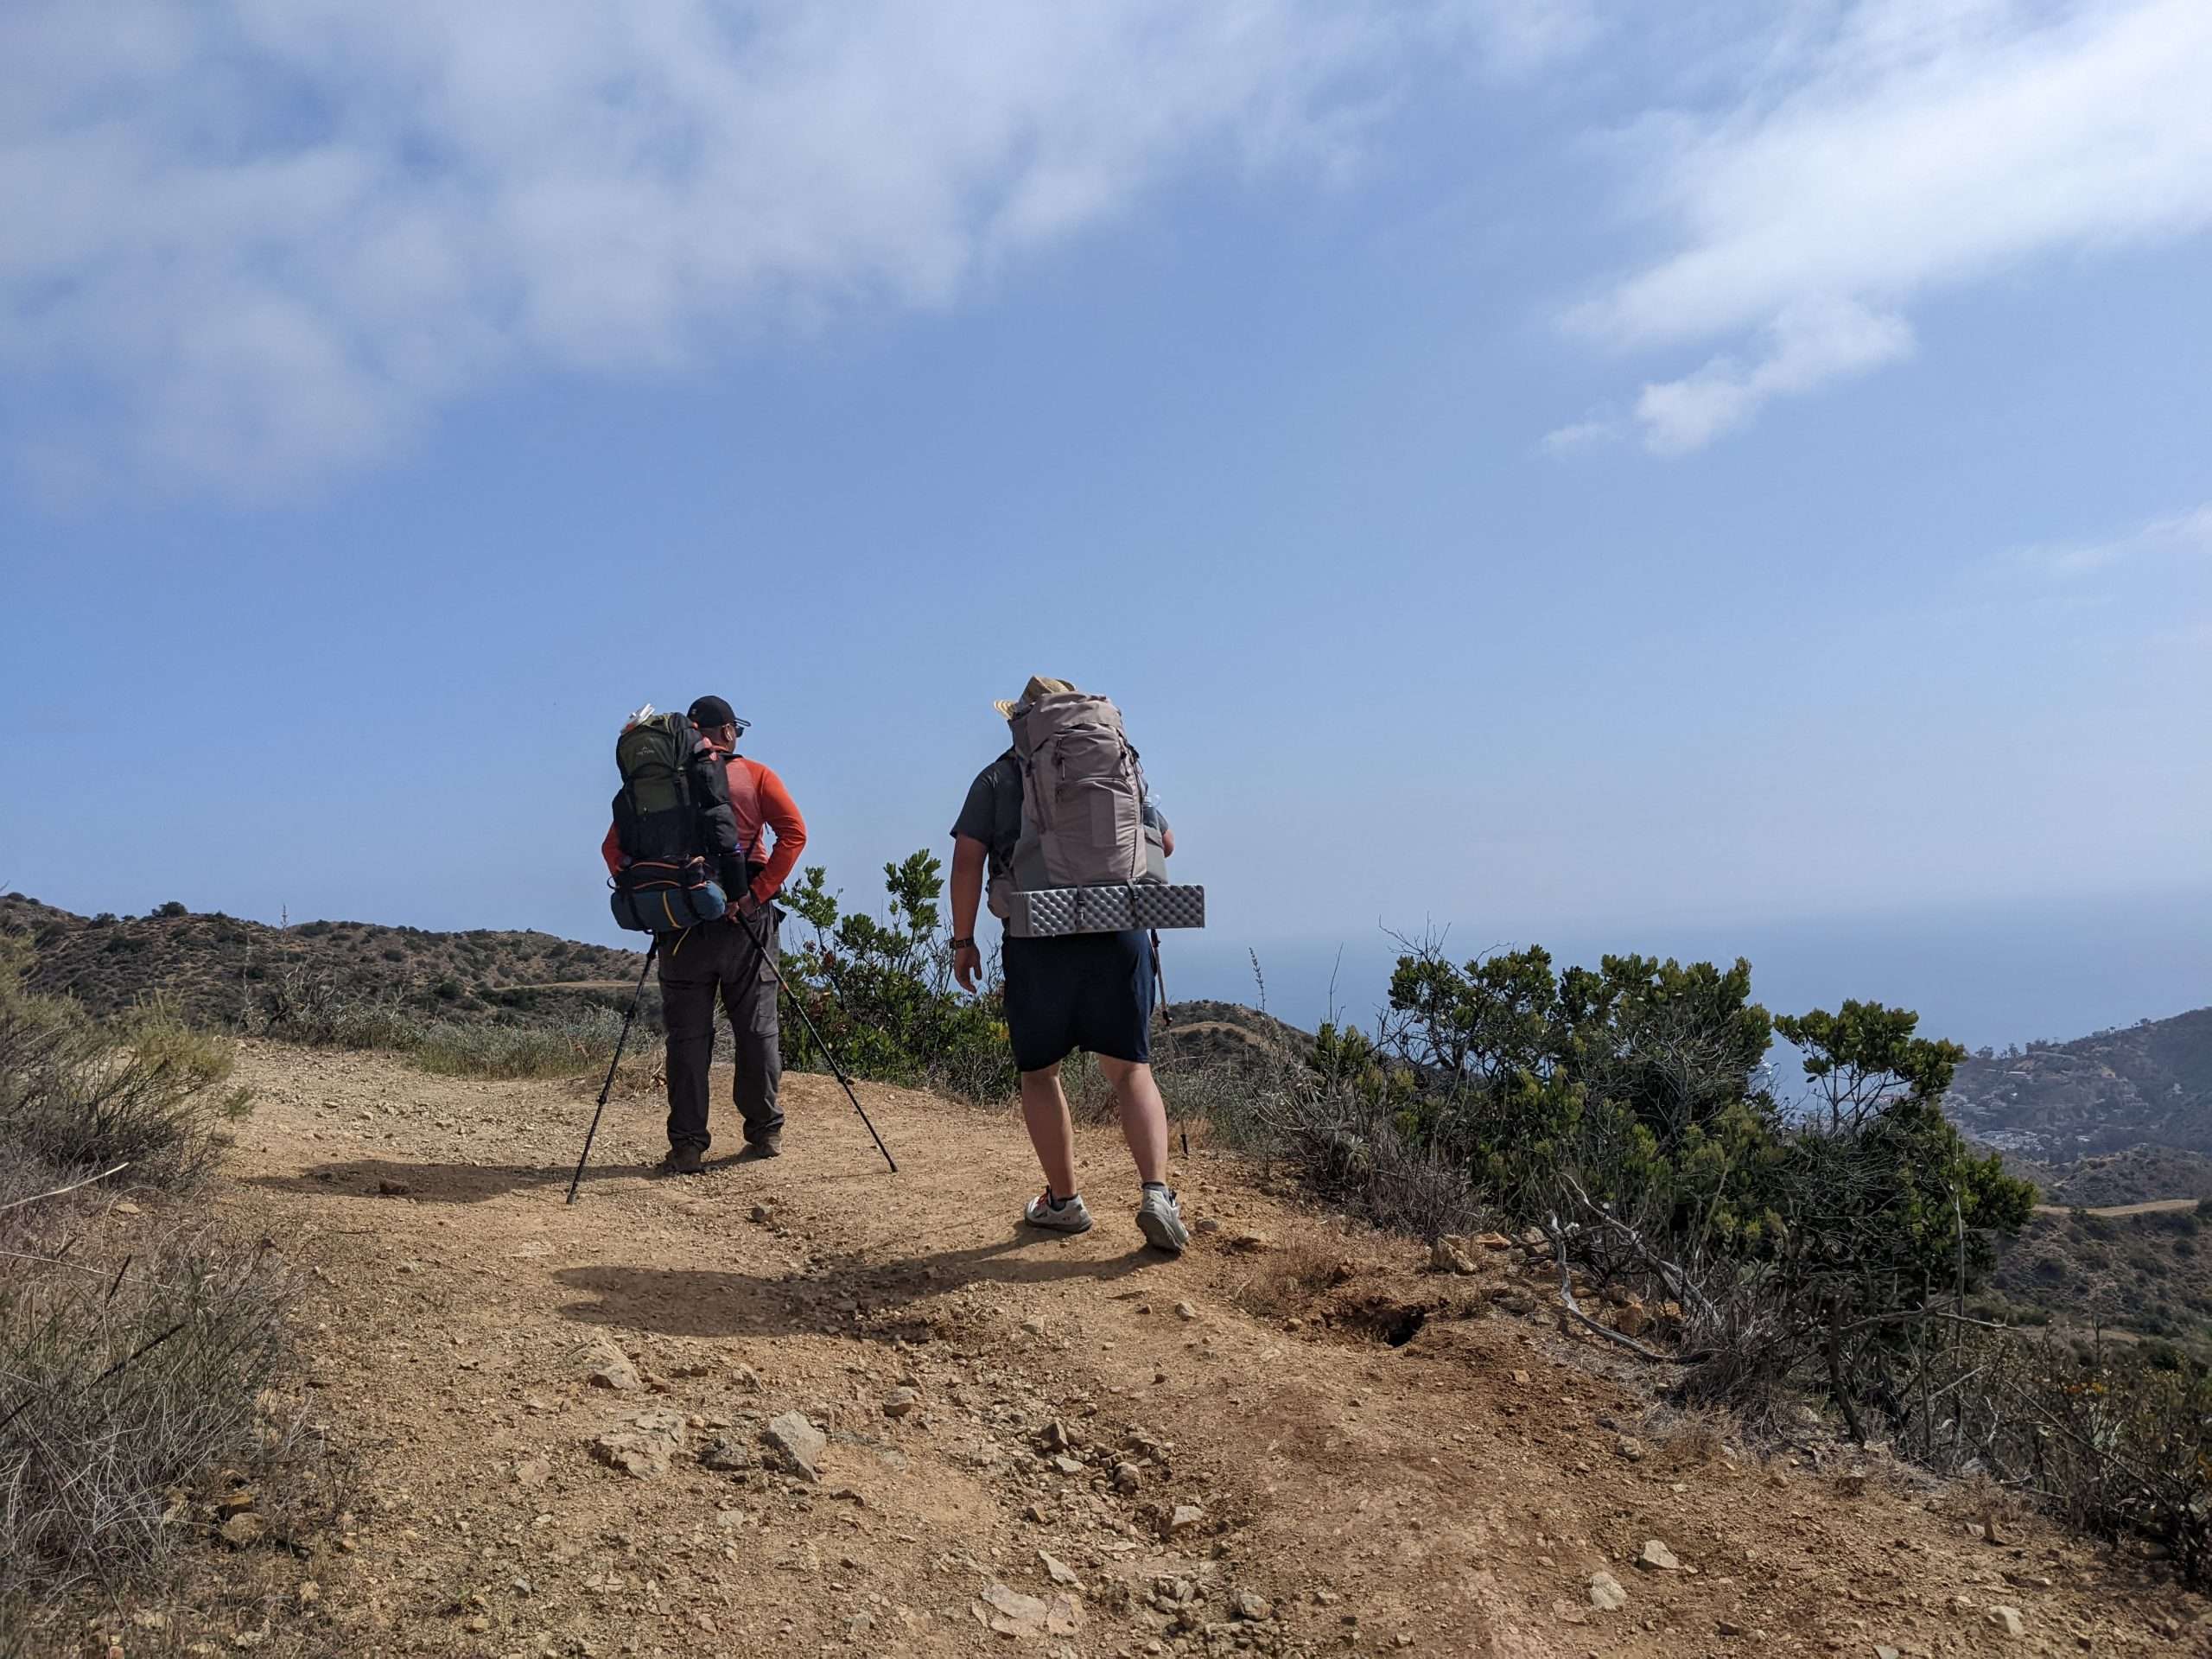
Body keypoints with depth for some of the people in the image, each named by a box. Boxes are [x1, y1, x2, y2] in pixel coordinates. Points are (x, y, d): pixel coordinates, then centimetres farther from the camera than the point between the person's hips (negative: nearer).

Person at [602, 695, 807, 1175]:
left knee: (687, 1035, 5)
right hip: (746, 919, 0)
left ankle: (687, 1145, 4)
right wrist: (759, 893, -11)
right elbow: (794, 832, -10)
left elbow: (614, 848, 0)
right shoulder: (755, 776, 3)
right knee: (757, 1029, 9)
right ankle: (766, 1133, 16)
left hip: (680, 918, 1)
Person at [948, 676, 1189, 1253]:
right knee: (1131, 1070, 7)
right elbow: (1164, 842, 20)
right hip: (1121, 934, 2)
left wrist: (963, 939, 7)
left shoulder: (998, 777, 6)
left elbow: (967, 861, -1)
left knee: (1039, 1073, 14)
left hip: (1038, 941, -2)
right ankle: (1157, 1194, -8)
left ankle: (1064, 1201, 17)